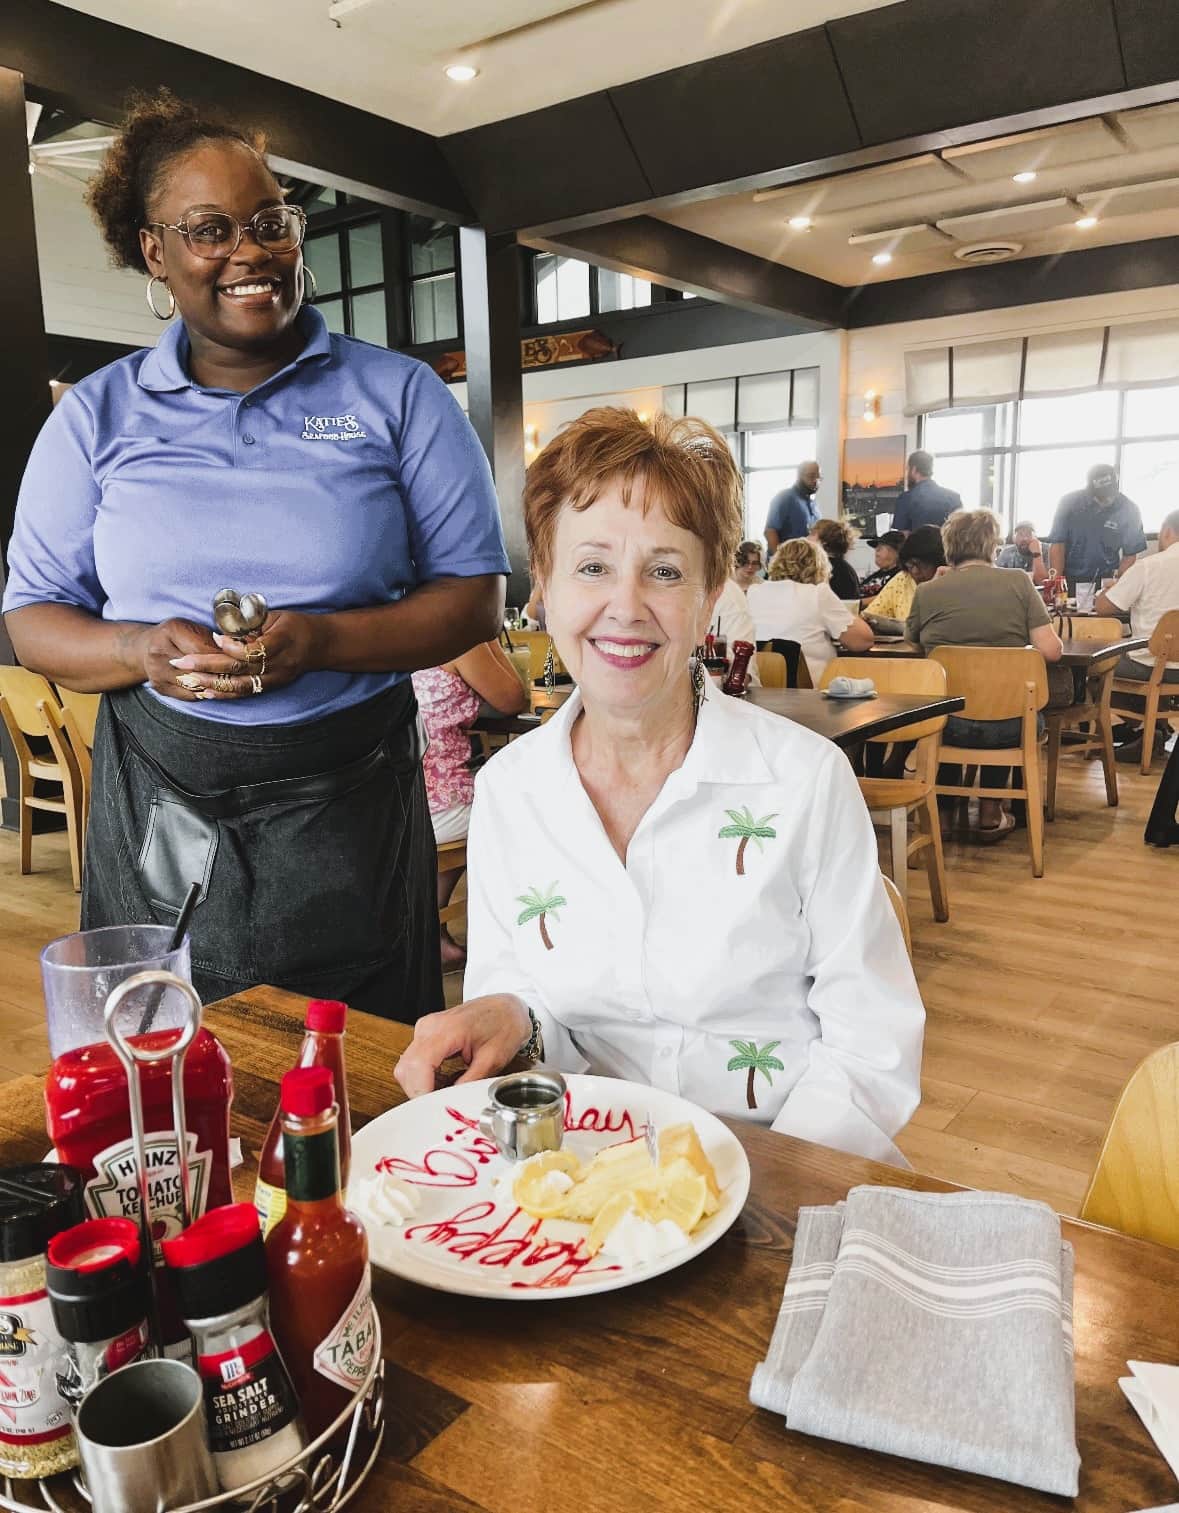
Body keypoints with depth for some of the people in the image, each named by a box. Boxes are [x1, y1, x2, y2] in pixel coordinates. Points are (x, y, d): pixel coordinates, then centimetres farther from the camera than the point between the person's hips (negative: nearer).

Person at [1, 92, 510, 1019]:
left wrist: (321, 641, -17)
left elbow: (474, 598, -1)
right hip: (159, 810, 2)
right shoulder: (98, 415, 7)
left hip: (352, 805, -1)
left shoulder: (399, 395, 2)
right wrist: (144, 649, -14)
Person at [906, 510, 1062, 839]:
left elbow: (911, 638, 15)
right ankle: (990, 812, 38)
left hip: (948, 725, 0)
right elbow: (1051, 651, -7)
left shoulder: (927, 592, -4)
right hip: (1011, 725, 0)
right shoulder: (1019, 582, -4)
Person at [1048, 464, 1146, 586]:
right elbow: (1057, 545, -3)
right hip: (1070, 580, 0)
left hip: (1105, 581, 1)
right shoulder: (1069, 502, -5)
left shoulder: (1128, 510, -2)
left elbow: (1130, 554, 4)